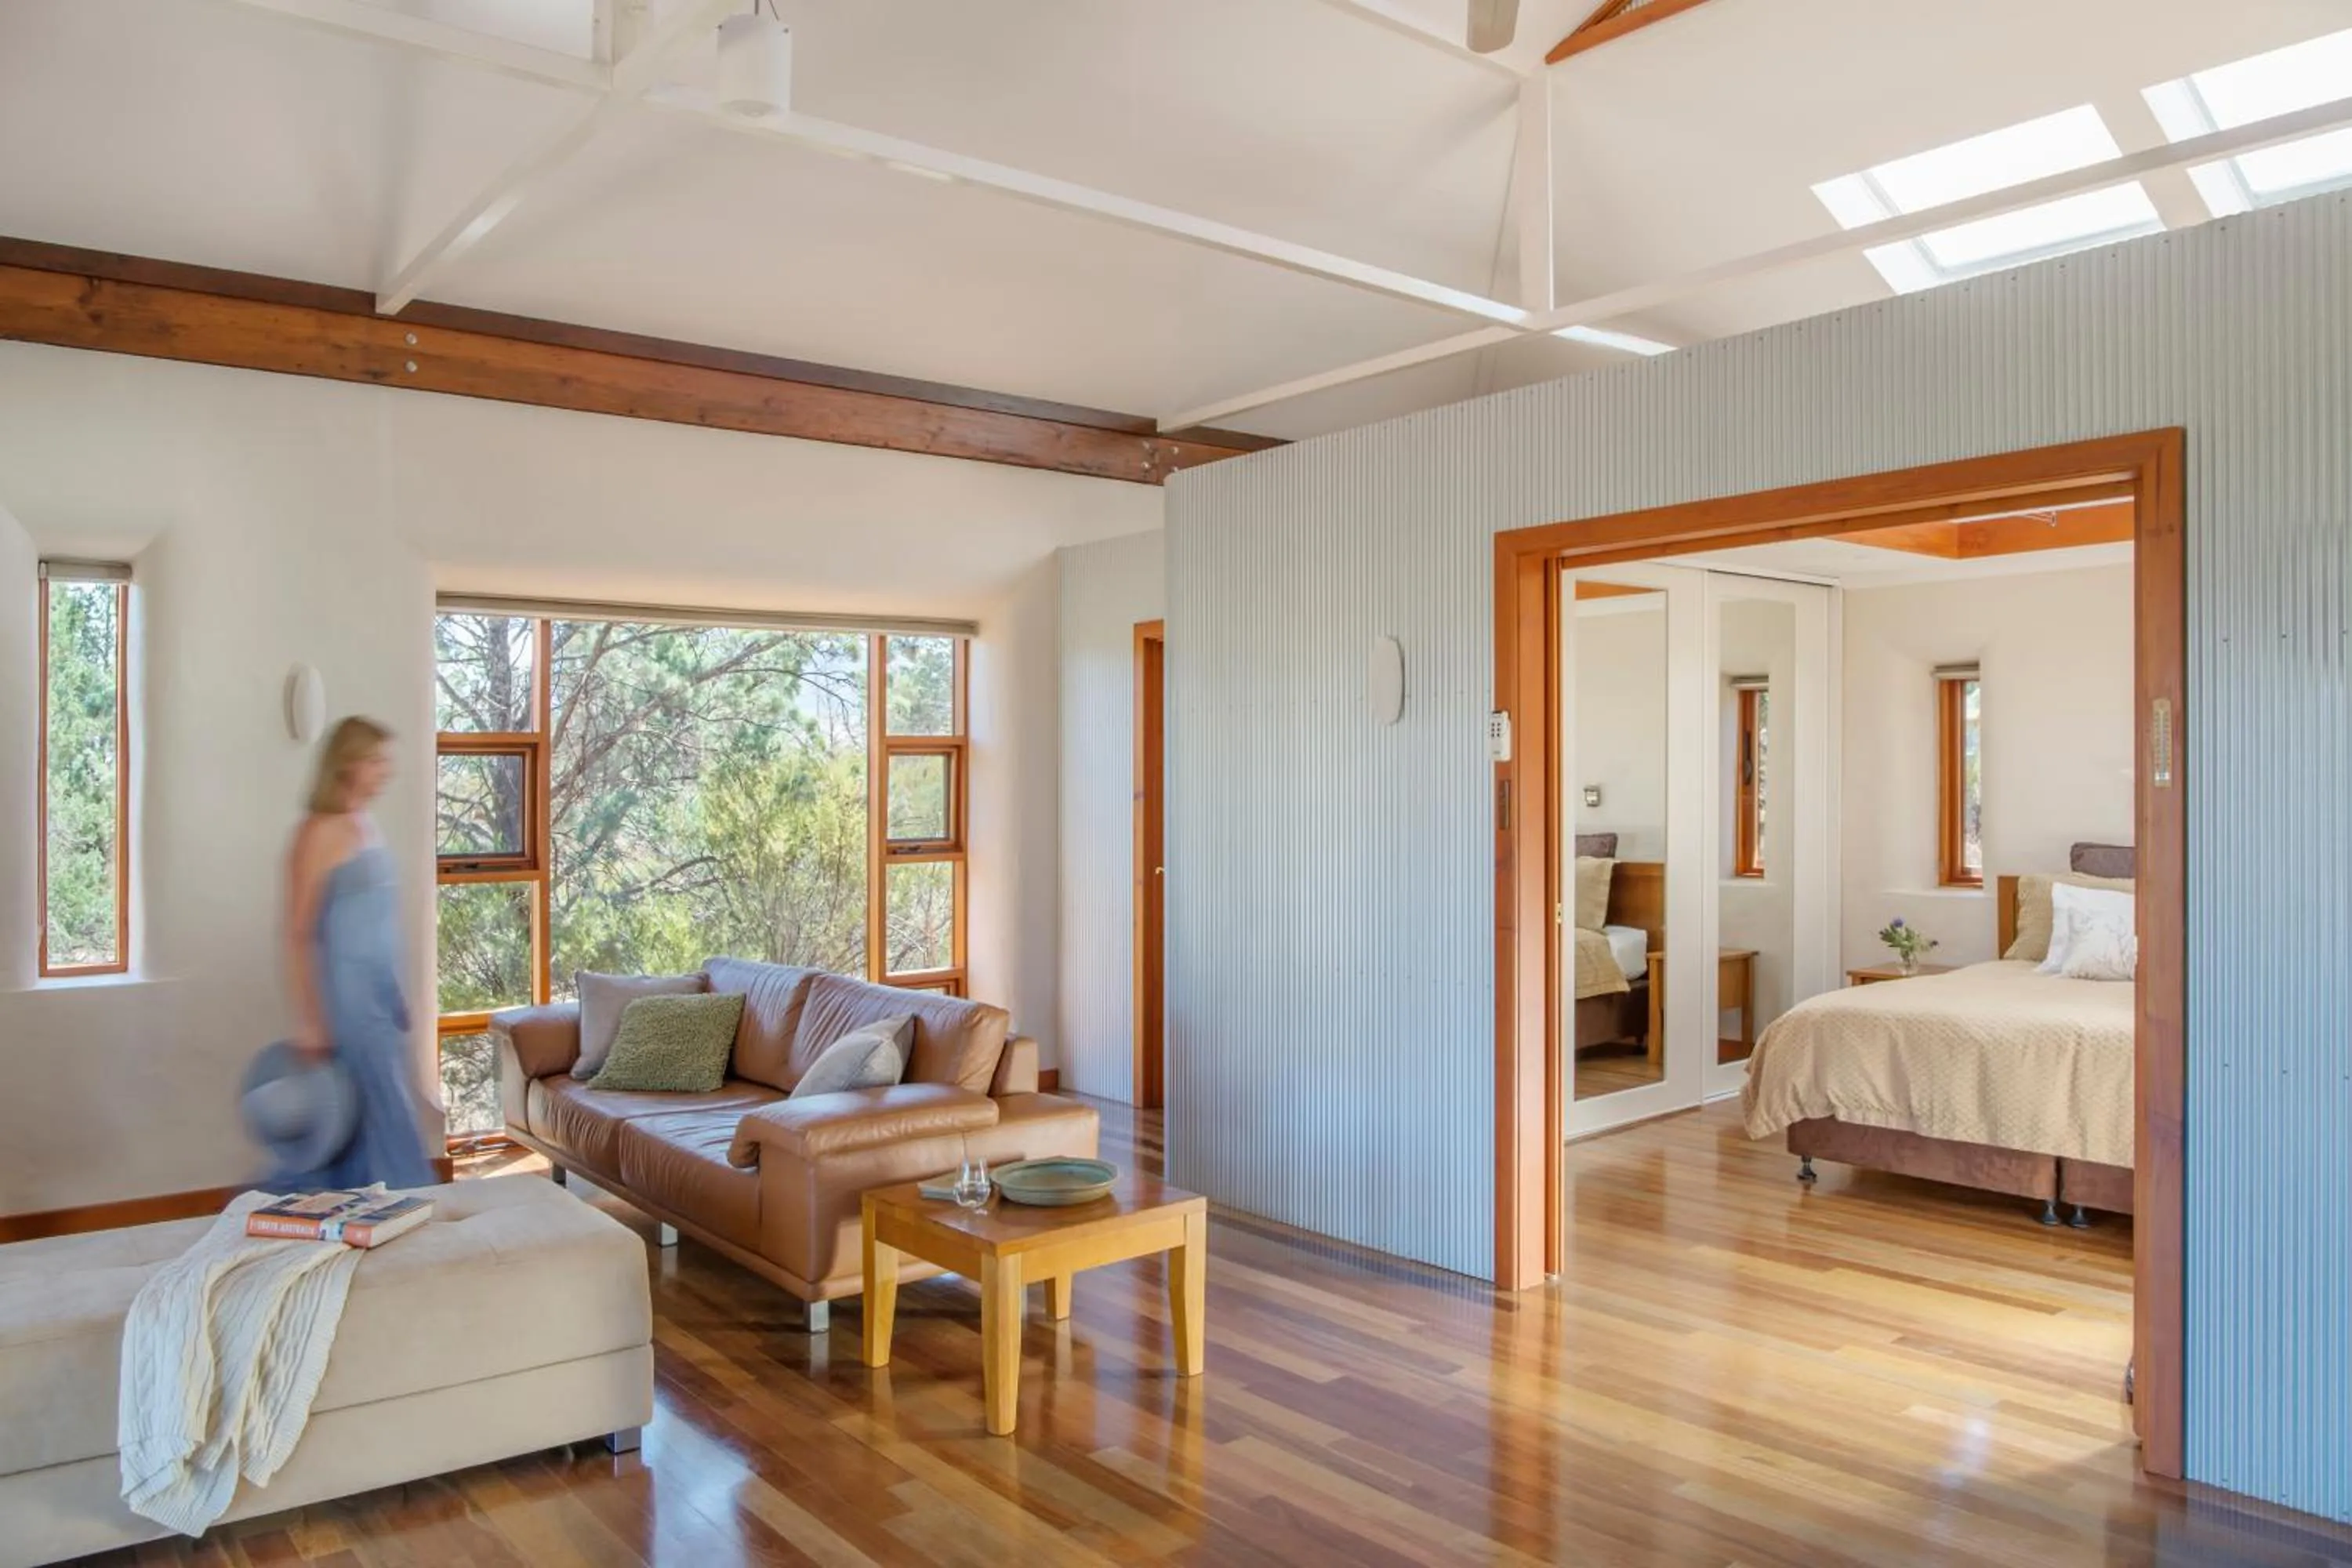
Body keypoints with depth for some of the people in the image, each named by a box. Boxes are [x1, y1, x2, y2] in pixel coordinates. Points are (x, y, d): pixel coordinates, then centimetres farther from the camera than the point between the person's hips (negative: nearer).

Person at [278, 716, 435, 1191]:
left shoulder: (365, 826, 12)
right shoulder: (319, 832, -13)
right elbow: (297, 934, -15)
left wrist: (397, 997, 21)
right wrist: (307, 1019, -18)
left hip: (379, 993, 8)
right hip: (347, 996, -8)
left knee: (356, 1114, 13)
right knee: (386, 1111, -2)